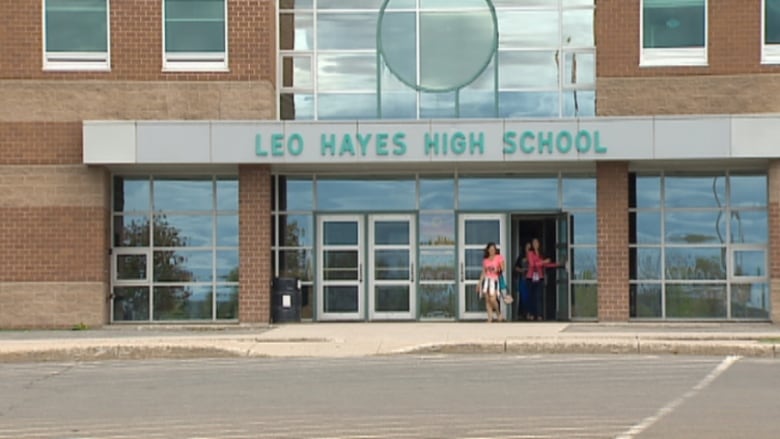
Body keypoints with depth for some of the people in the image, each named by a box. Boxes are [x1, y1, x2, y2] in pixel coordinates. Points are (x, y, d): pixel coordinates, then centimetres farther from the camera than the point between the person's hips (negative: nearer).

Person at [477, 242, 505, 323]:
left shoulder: (499, 258, 2)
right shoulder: (485, 260, 12)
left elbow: (502, 269, 0)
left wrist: (498, 270, -21)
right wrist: (479, 283, 13)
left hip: (494, 280, -4)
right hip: (486, 280, 4)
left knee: (493, 299, -17)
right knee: (487, 300, -2)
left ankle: (499, 313, 7)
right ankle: (490, 318, 0)